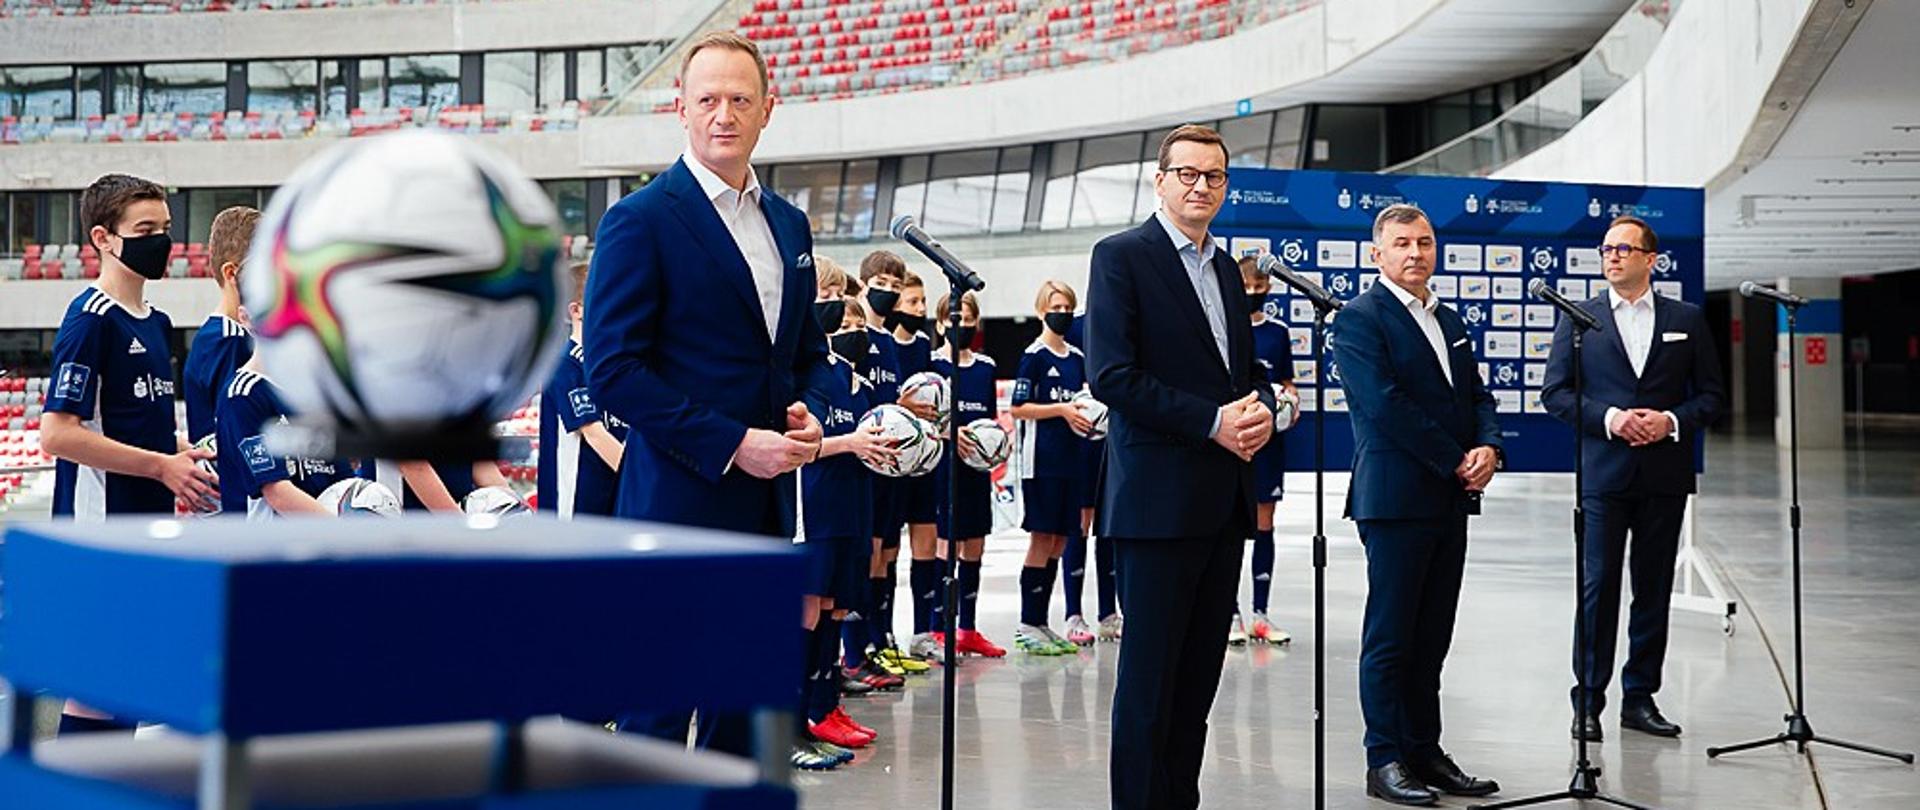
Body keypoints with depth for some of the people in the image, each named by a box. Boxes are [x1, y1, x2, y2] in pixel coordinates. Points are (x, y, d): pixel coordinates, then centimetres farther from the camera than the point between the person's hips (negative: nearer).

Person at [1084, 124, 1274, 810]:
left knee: (1201, 669, 10)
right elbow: (1112, 374, -14)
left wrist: (1262, 410, -1)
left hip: (1225, 497, 7)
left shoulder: (1225, 268, 18)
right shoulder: (1122, 257, -5)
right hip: (1159, 495, -7)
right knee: (1150, 671, -3)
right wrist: (1212, 421, -18)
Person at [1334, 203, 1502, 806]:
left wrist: (1488, 447, -4)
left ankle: (1425, 752, 17)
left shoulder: (1449, 321, 18)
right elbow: (1385, 405, -16)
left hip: (1450, 501, 8)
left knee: (1431, 639, 11)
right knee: (1389, 637, -2)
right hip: (1396, 499, -7)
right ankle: (1385, 761, 3)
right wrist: (1456, 461, -14)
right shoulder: (1360, 319, -7)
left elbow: (1477, 395, 17)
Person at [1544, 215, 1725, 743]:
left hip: (1664, 475, 2)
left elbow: (1712, 395, 8)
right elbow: (1555, 391, 1)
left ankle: (1640, 697, 15)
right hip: (1603, 474, -2)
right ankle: (1588, 702, 3)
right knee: (1598, 586, -3)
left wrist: (1672, 420, -11)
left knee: (1654, 589, 7)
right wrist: (1609, 418, -14)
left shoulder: (1687, 320, 9)